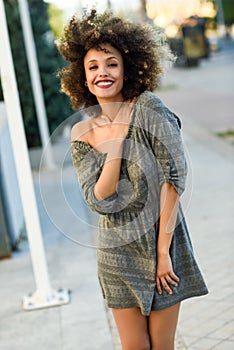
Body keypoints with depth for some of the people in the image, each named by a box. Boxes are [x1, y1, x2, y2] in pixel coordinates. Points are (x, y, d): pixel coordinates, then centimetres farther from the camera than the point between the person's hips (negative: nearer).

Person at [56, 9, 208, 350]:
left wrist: (162, 251, -16)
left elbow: (174, 176, -15)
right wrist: (115, 140, -17)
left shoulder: (149, 109, -12)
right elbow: (100, 201, -10)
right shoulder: (82, 133, -1)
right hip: (118, 253, 3)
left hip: (162, 244, -3)